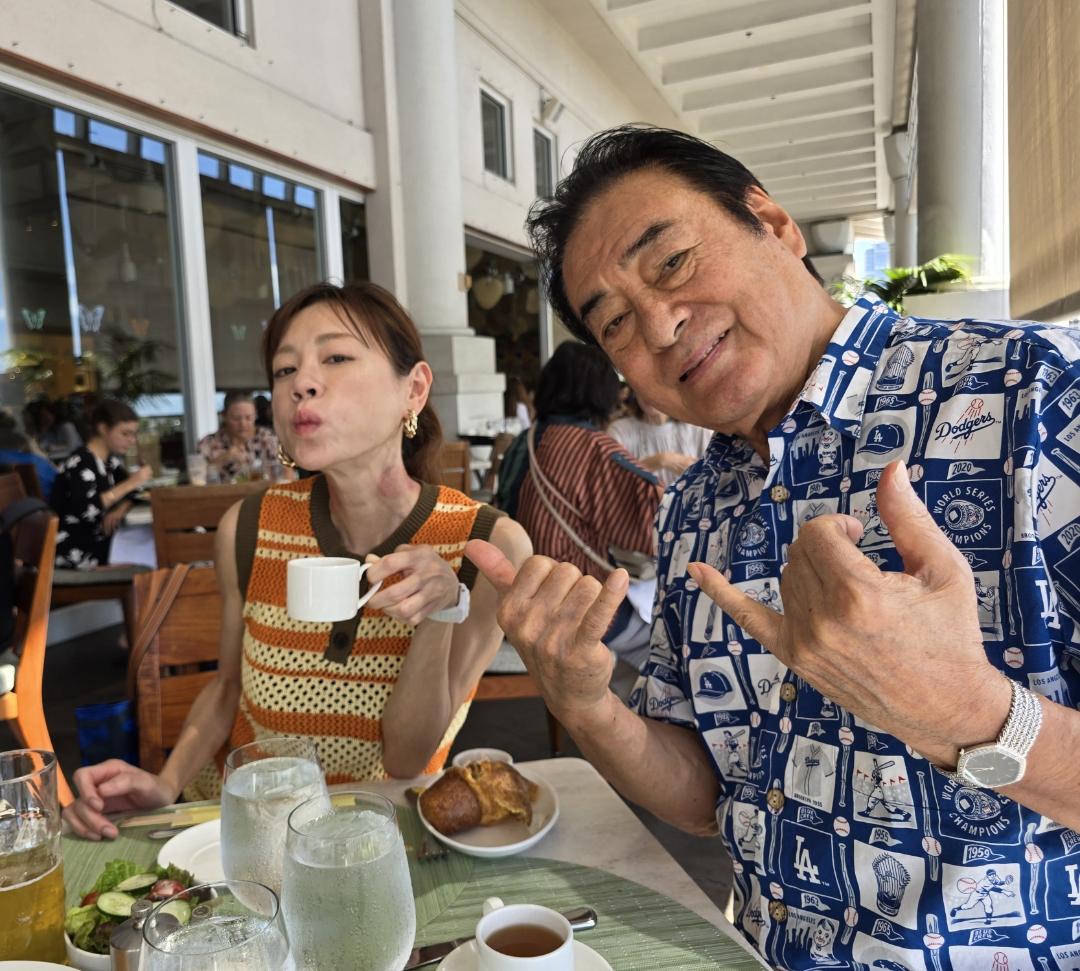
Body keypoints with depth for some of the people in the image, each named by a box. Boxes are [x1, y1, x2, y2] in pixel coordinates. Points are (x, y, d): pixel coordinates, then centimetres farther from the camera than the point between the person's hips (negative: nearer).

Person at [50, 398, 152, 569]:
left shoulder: (111, 459, 8)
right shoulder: (79, 463, -17)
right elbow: (83, 510, -32)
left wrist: (120, 510, -12)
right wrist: (129, 484, -28)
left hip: (99, 542, 8)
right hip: (73, 553, -8)